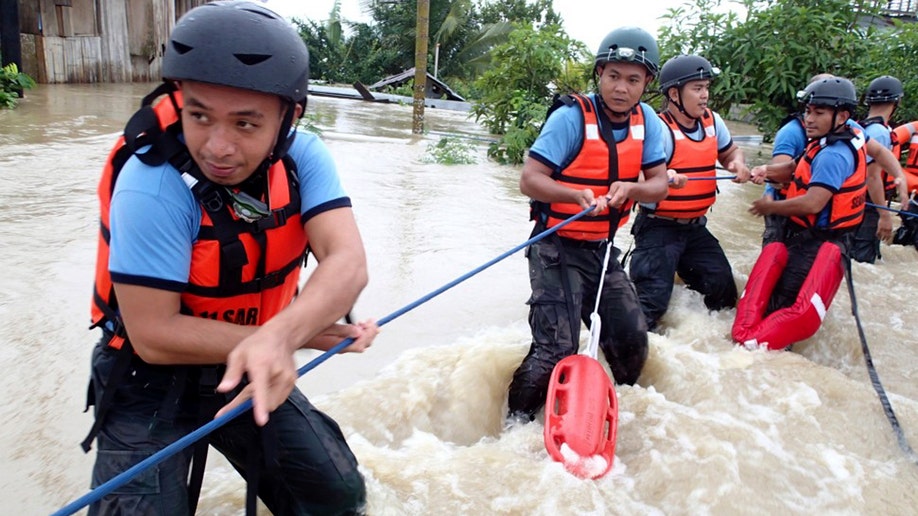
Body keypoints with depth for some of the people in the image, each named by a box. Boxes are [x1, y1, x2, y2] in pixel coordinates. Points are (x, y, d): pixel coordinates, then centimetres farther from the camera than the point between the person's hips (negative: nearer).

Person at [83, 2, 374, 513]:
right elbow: (154, 336, -27)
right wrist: (304, 334, -27)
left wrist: (277, 336, -47)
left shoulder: (303, 158, -16)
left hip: (253, 370, 4)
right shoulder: (152, 184, -28)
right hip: (152, 380, -3)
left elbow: (348, 262, -28)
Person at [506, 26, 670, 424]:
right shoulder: (571, 117, -15)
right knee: (557, 349, -12)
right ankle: (516, 423, 9)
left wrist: (629, 189, -22)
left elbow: (659, 184, 0)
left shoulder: (646, 121, 2)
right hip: (558, 249, -6)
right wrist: (578, 196, -36)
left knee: (633, 340, 9)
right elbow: (529, 179, -19)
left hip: (603, 251, 6)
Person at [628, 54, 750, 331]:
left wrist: (737, 163, -2)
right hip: (659, 228, -7)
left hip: (696, 228, 7)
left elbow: (729, 151, 22)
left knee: (724, 291, 13)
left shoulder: (712, 121, 5)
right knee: (653, 299, -15)